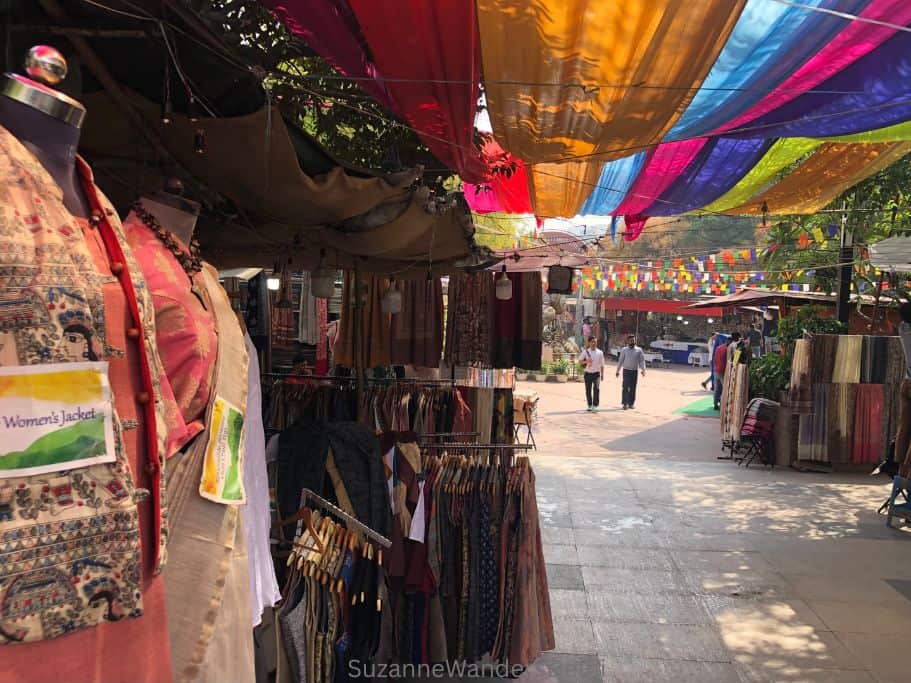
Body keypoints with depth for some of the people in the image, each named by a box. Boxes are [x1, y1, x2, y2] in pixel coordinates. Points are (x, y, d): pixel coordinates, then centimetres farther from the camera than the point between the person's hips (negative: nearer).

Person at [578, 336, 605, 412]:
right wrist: (586, 361, -17)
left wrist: (602, 374, 4)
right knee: (588, 390, 5)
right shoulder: (585, 352, 1)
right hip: (588, 373, 1)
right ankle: (590, 405, 18)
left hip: (596, 373, -1)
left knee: (596, 388, -14)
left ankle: (595, 405, -10)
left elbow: (602, 364, 6)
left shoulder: (600, 352, 2)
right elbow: (580, 361, 2)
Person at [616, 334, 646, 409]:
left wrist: (643, 370, -10)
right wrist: (618, 371, 4)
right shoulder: (624, 350, 4)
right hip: (626, 371, -1)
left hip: (634, 371, 1)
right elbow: (620, 360, 6)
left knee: (633, 388, 5)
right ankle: (625, 404, -5)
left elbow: (641, 360, 2)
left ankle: (631, 403, 13)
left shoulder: (639, 350, 5)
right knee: (625, 388, -7)